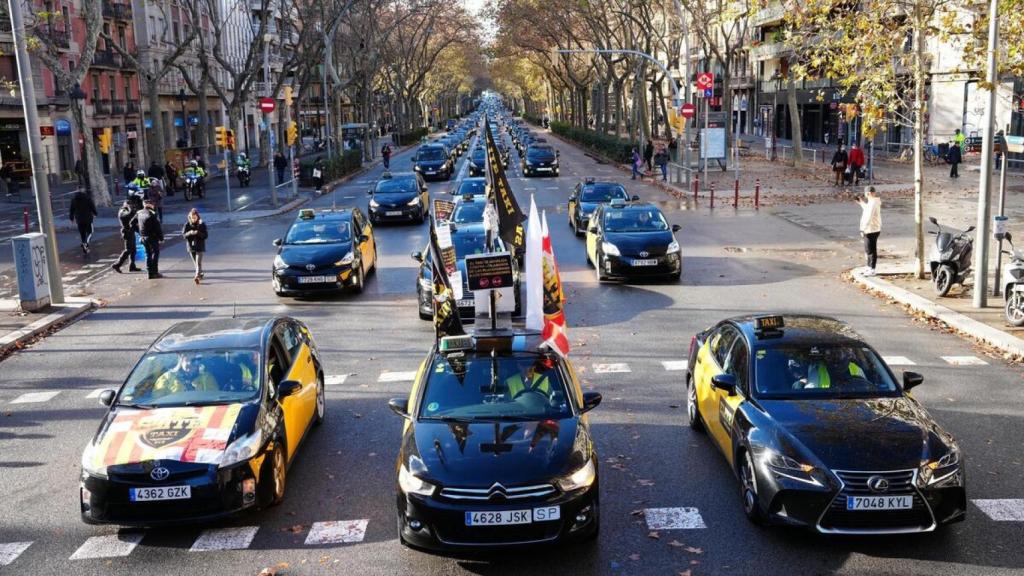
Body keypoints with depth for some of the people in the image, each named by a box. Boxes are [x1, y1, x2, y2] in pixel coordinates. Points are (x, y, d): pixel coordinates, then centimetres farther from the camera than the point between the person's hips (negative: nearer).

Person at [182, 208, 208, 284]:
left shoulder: (202, 224, -5)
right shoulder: (187, 225, -2)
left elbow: (205, 236, -6)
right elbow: (183, 235, -3)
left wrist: (198, 233, -24)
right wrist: (189, 233, -22)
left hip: (200, 246, -3)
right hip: (191, 246, 3)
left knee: (198, 262, -13)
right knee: (195, 262, 15)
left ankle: (197, 276, -20)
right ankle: (200, 274, 33)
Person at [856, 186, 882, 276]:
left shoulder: (873, 203, -21)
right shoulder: (874, 202, 10)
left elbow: (869, 217, -25)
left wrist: (863, 229, -23)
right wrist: (861, 202, 24)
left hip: (871, 230, -10)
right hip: (873, 229, 10)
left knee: (871, 250, -3)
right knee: (868, 249, 20)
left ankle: (872, 270, 3)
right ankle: (869, 267, 30)